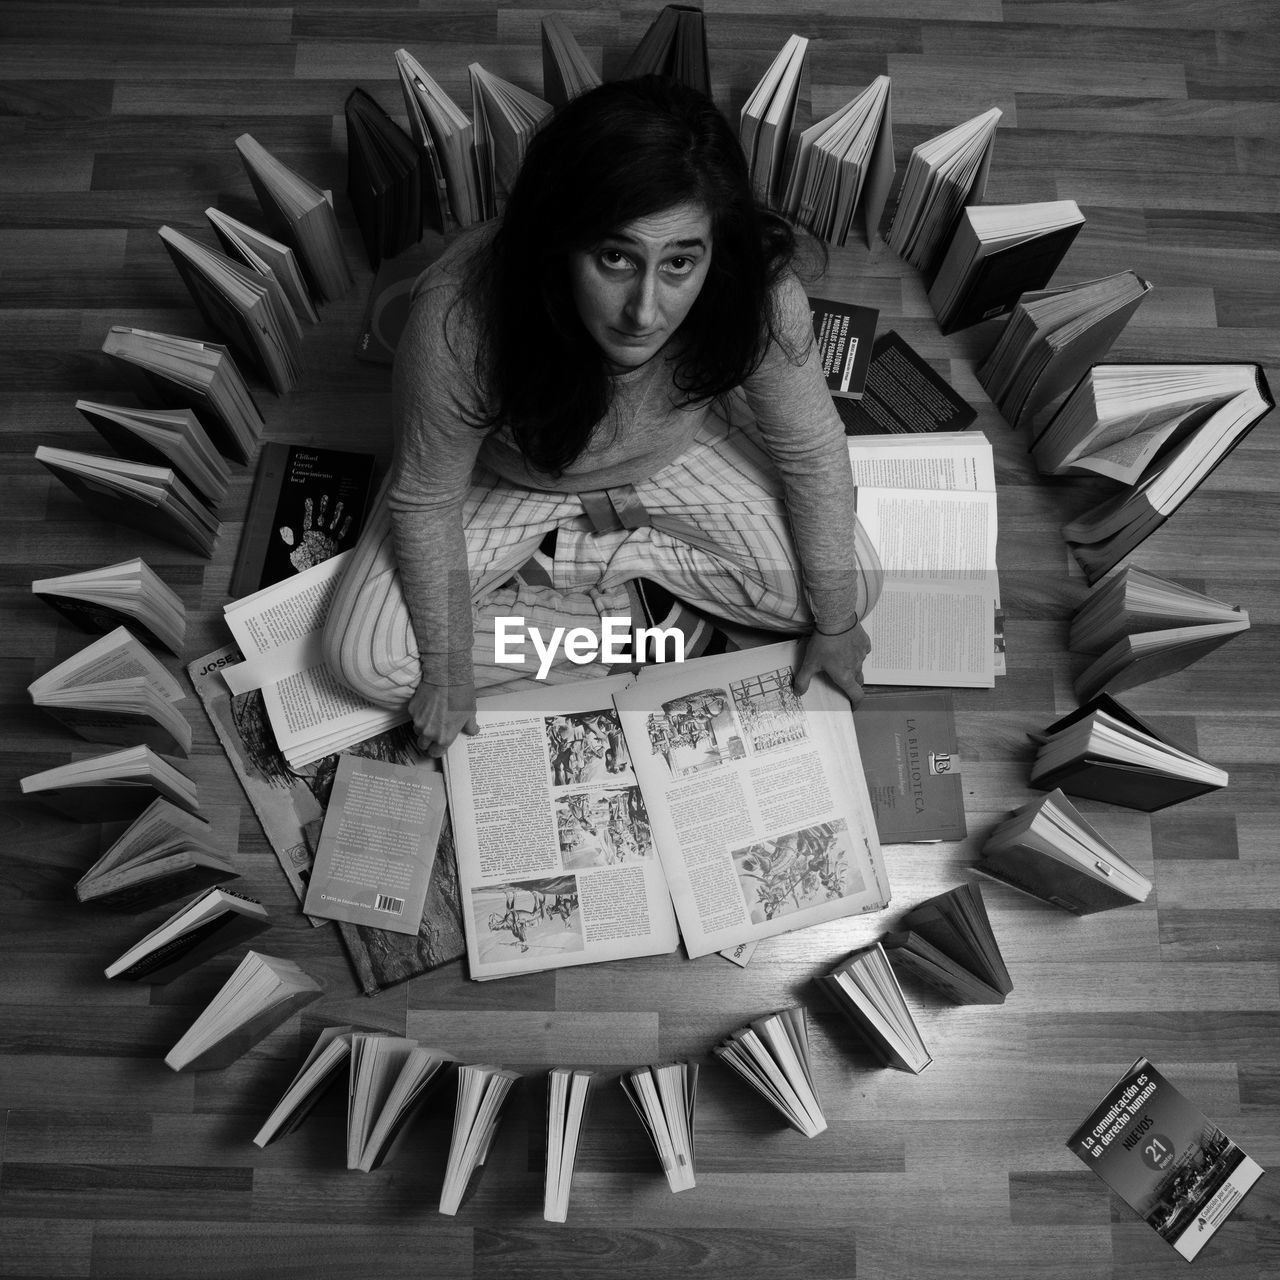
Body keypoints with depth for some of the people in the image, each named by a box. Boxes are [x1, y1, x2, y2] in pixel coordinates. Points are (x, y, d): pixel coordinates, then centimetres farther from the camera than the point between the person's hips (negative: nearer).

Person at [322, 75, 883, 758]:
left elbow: (812, 452, -18)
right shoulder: (457, 321, -40)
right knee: (365, 658, -12)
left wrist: (836, 624, -9)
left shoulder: (759, 296, -35)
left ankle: (583, 555, 2)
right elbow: (426, 498, -24)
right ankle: (614, 616, 2)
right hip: (506, 469, -1)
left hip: (677, 449, 2)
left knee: (856, 584, -6)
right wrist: (448, 675, -15)